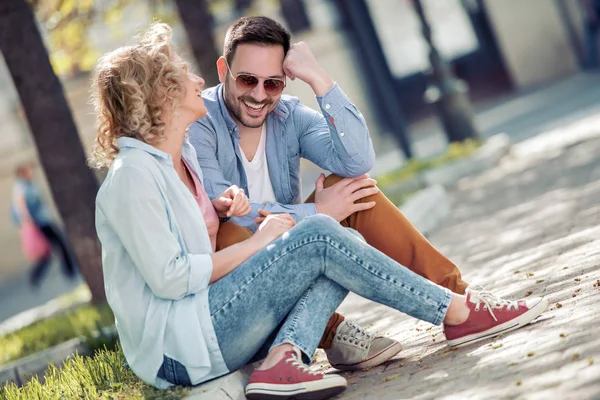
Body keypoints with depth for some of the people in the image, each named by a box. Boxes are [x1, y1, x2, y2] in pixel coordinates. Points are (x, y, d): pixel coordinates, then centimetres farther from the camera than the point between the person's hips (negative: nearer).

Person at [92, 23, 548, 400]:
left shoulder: (181, 154, 14)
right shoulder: (133, 176, -14)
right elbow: (168, 277, -19)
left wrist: (218, 208, 5)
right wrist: (257, 242, -10)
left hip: (208, 323, 9)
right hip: (179, 349, -9)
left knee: (337, 244, -6)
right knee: (318, 238, -19)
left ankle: (283, 358, -27)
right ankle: (458, 314, -12)